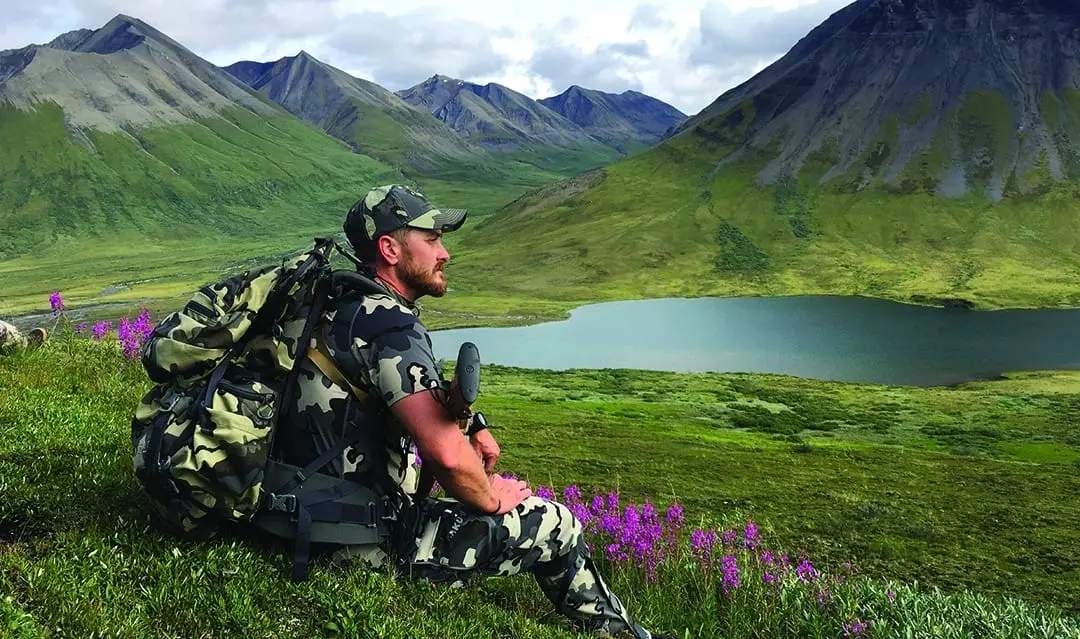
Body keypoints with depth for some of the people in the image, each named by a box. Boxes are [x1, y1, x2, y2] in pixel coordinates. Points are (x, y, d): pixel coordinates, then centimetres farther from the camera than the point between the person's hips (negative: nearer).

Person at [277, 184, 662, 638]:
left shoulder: (345, 306, 8)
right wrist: (491, 498, -13)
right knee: (558, 526, 2)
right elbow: (447, 454, -34)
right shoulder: (389, 324, -22)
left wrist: (472, 429, 8)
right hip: (374, 539, -10)